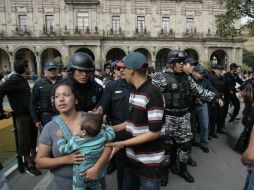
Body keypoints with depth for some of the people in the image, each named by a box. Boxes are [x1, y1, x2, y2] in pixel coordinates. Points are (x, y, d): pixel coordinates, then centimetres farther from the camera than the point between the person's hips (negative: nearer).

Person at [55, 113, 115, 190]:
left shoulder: (76, 141, -23)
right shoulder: (102, 135, -19)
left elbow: (63, 150, -10)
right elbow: (112, 135, -2)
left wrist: (60, 136, 3)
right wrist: (107, 127, 15)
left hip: (81, 174, -4)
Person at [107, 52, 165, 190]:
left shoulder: (152, 94, -22)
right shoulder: (134, 92, 5)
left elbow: (154, 133, -22)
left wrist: (122, 144, -22)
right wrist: (112, 128, 6)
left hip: (149, 162, -7)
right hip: (132, 158, 7)